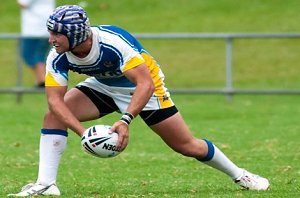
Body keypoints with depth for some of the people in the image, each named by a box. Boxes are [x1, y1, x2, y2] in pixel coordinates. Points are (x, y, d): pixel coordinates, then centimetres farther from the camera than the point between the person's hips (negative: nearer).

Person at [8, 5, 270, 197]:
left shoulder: (113, 42, -39)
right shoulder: (58, 58, -24)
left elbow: (145, 83, -43)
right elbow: (55, 100, -28)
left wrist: (126, 120, -56)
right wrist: (82, 131, -43)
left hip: (143, 85, -4)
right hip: (103, 86, 4)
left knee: (186, 145, -2)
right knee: (53, 116, -18)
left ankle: (239, 175, 19)